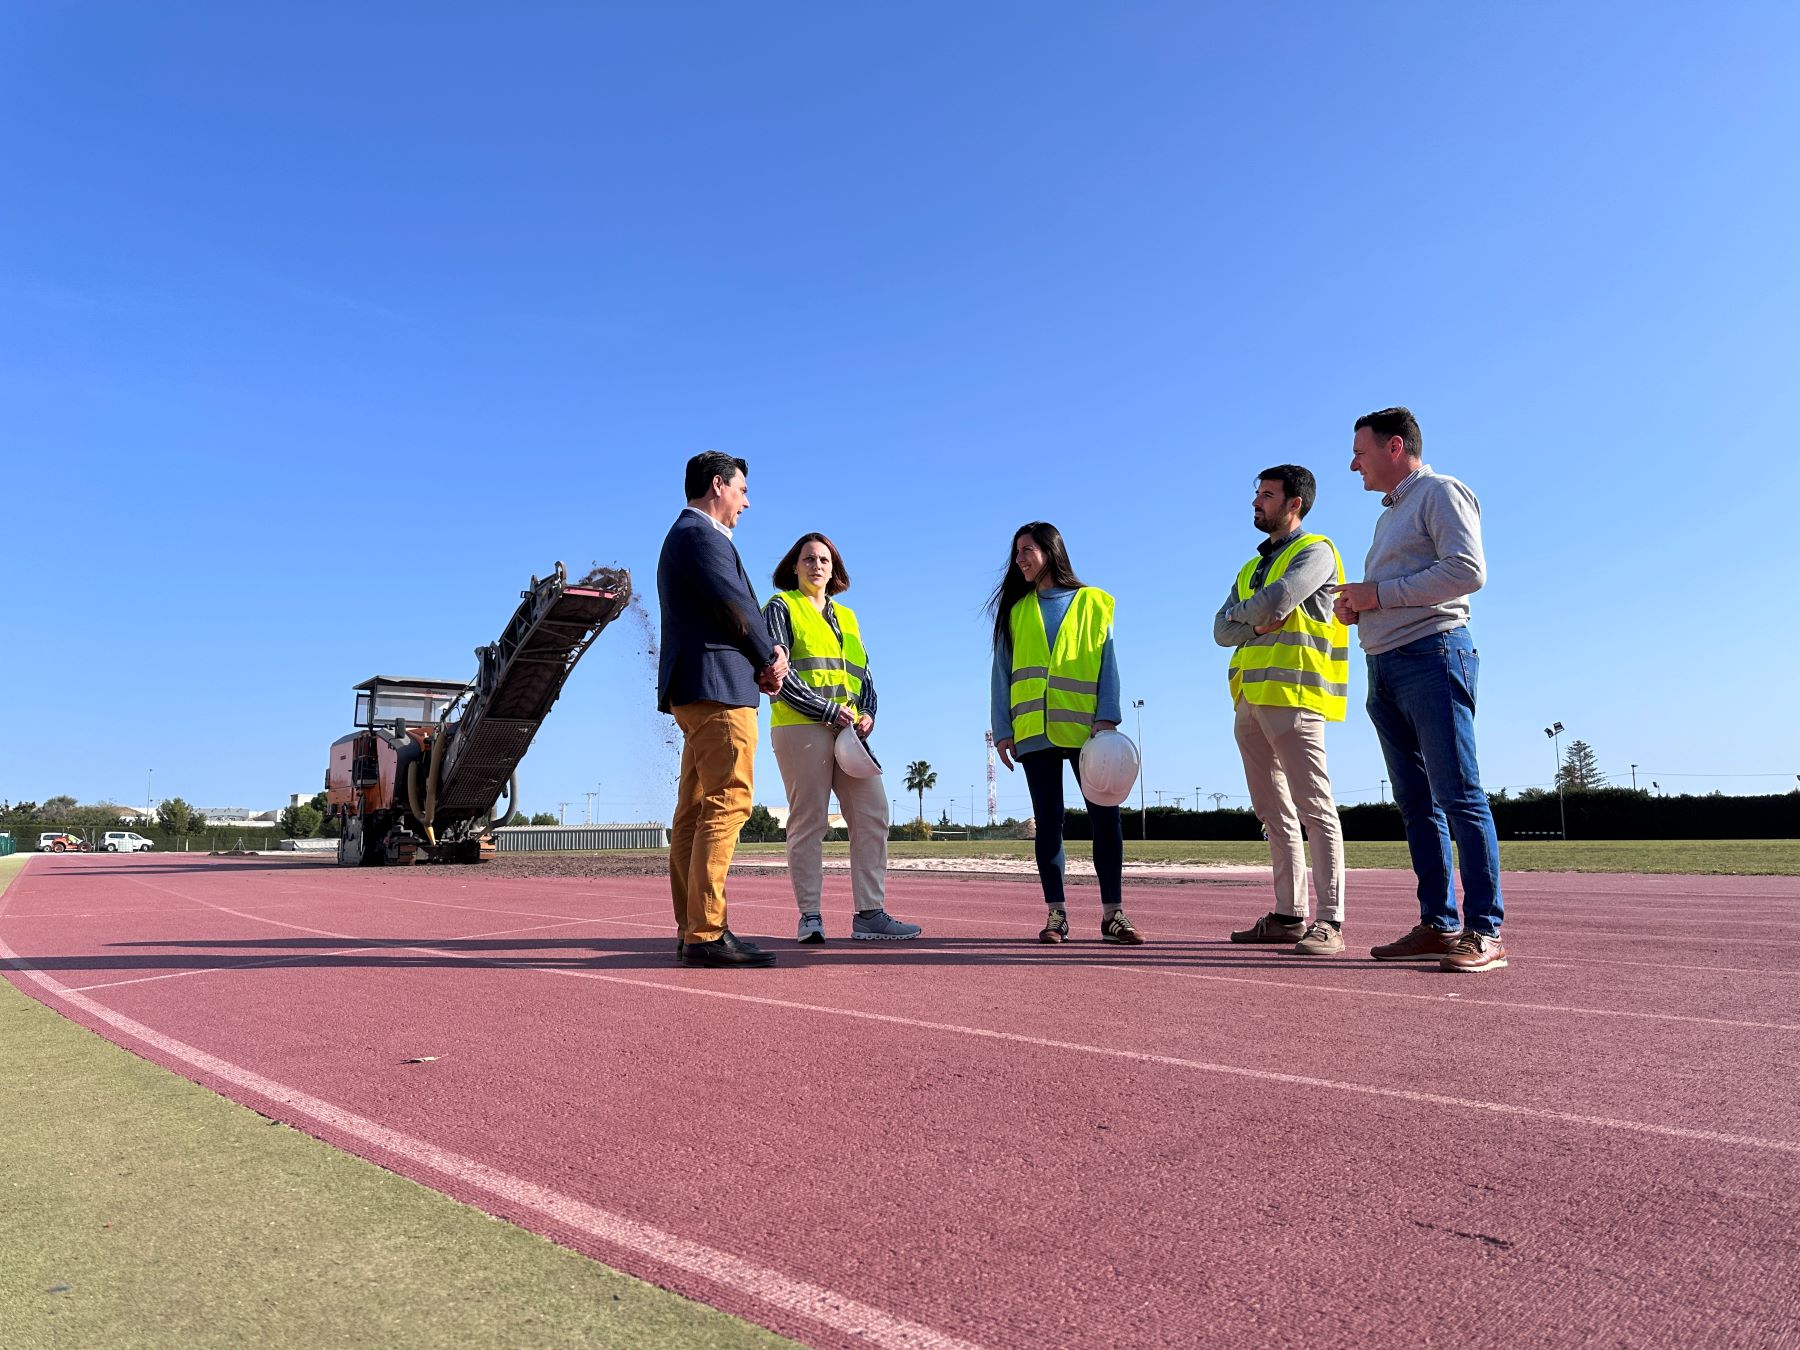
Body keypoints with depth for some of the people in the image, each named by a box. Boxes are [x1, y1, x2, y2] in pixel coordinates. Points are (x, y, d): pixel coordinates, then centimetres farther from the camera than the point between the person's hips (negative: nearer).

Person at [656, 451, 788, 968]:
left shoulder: (685, 534, 25)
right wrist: (770, 658, 1)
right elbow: (736, 607, -14)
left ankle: (690, 932, 13)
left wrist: (766, 656, 6)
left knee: (695, 812, 9)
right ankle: (706, 934, -15)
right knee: (727, 804, -13)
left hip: (696, 691, 11)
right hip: (718, 687, -11)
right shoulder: (701, 535, -8)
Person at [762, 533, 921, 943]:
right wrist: (827, 710, -13)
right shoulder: (781, 608, 6)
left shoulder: (846, 616, 24)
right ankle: (810, 917, 3)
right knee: (808, 822, -4)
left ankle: (870, 913, 2)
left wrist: (867, 713, 1)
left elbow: (862, 673, 22)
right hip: (801, 727, -6)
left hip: (849, 731, 6)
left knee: (873, 814, -2)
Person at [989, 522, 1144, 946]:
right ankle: (1056, 914, 7)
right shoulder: (1016, 609, 14)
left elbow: (1107, 663, 3)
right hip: (1034, 731, 2)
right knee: (1048, 822, 3)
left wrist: (1107, 717, -11)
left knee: (1105, 816, -5)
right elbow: (1002, 672, 10)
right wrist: (1003, 729, 0)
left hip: (1084, 728, -1)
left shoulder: (1091, 602, 9)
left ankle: (1113, 914, 2)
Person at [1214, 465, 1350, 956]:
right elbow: (1222, 630, 15)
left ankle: (1330, 922, -10)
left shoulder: (1316, 551, 2)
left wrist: (1242, 610, 4)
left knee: (1314, 808, -11)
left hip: (1292, 693, -8)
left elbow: (1277, 602, -16)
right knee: (1274, 814, 9)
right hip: (1249, 698, 8)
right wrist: (1259, 622, -4)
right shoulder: (1251, 568, 25)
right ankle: (1289, 916, 14)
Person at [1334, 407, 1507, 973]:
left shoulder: (1440, 492, -1)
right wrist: (1358, 607, 7)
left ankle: (1484, 931, -8)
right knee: (1415, 801, 6)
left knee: (1458, 794, -10)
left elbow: (1468, 571, -15)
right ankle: (1438, 924, 10)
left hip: (1432, 655, -9)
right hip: (1385, 666, 9)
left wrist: (1379, 594, -13)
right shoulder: (1390, 513, 26)